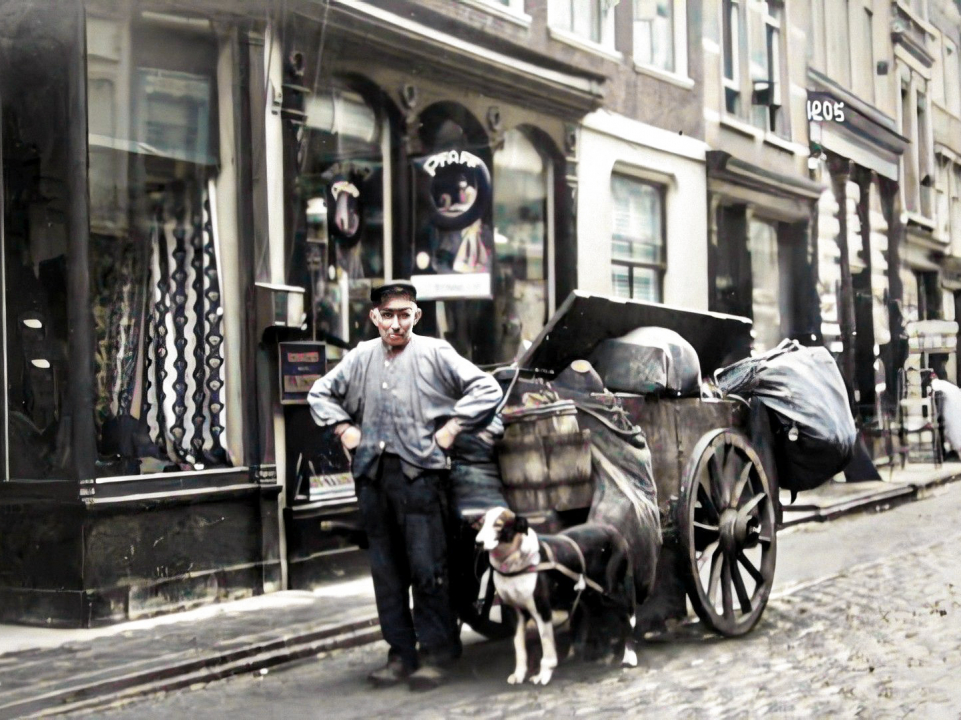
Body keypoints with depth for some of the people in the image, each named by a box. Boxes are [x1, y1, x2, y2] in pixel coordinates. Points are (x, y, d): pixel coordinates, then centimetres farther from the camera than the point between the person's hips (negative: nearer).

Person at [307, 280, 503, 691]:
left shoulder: (434, 354, 1)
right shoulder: (361, 358, 13)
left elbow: (486, 389, -1)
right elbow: (320, 394, 26)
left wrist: (452, 428, -6)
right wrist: (343, 428, 12)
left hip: (419, 472, -4)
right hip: (372, 475, 5)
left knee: (427, 568, -5)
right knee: (386, 571, 8)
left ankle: (435, 654, 4)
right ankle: (401, 653, 16)